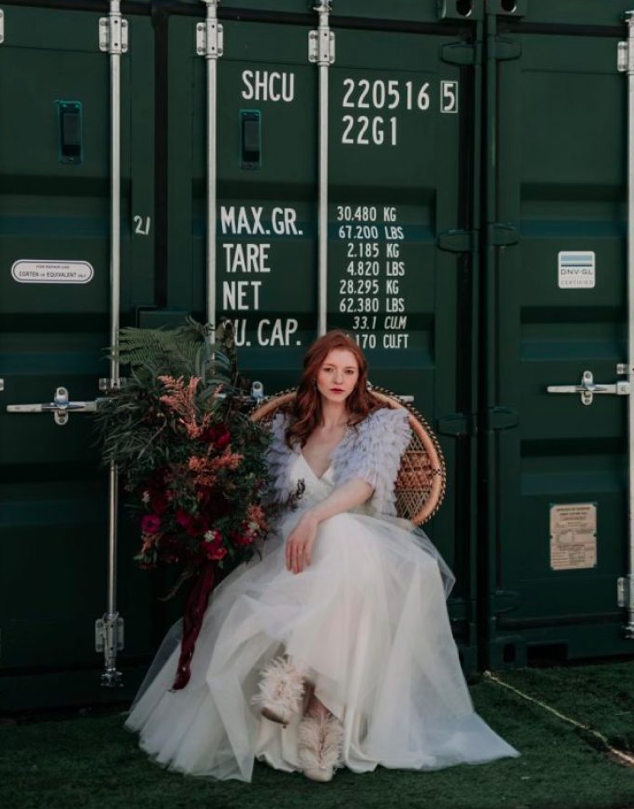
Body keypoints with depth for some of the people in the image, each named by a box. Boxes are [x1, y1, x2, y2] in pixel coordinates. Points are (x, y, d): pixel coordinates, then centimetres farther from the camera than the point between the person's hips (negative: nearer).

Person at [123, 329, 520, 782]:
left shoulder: (384, 423, 10)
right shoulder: (287, 428, 22)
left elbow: (367, 482, -10)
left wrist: (315, 518, -29)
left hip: (366, 546, -3)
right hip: (293, 550, 3)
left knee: (337, 534, -44)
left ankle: (294, 676, -44)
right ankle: (321, 714, -40)